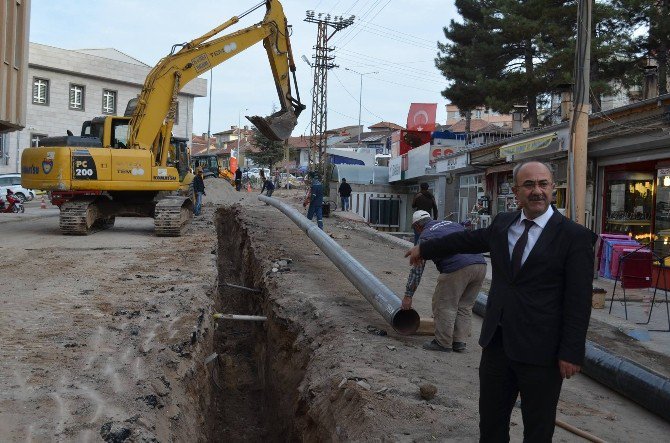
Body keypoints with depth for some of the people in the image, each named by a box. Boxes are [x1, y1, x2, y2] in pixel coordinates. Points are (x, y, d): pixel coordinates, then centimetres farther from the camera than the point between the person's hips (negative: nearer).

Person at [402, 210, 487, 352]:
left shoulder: (426, 236, 9)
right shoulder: (453, 224, 28)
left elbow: (417, 268, 7)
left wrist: (408, 295, 11)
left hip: (457, 269, -7)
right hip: (480, 265, 7)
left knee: (444, 306, 6)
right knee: (465, 306, 17)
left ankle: (443, 342, 11)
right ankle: (459, 341, 20)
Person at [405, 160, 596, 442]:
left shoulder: (574, 236, -10)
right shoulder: (502, 224, 6)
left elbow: (579, 302, -11)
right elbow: (466, 239, 23)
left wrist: (571, 354, -13)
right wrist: (424, 249, 34)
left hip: (541, 350, -5)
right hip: (497, 342, 5)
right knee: (490, 420, 17)